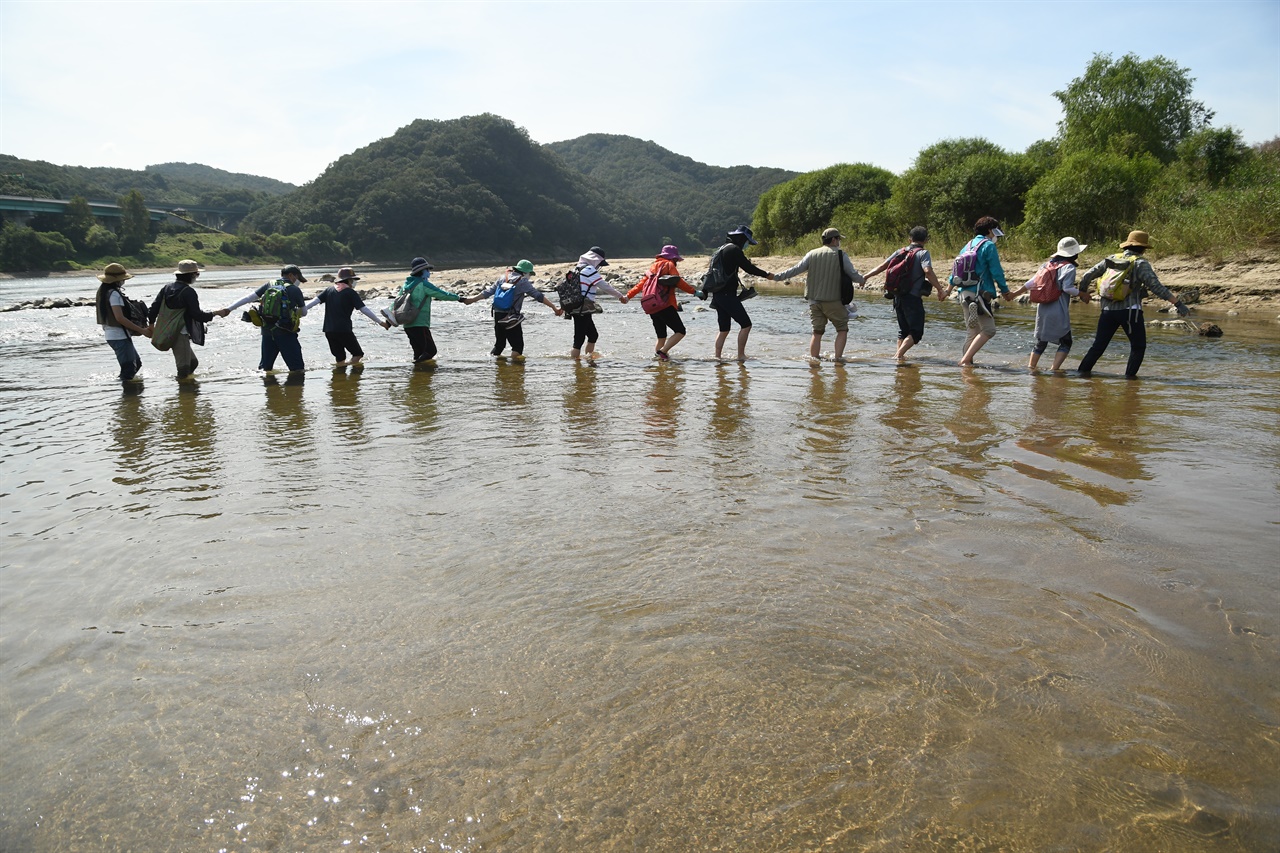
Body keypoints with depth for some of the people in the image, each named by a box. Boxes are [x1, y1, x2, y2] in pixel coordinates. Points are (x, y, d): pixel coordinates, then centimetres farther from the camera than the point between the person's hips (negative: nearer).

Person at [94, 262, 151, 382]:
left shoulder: (103, 290, 12)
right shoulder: (114, 294, -17)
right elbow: (120, 318, -24)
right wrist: (142, 330, -21)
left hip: (111, 334, 10)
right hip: (119, 336, -10)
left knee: (136, 363, 20)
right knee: (129, 369, -9)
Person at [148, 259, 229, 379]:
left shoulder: (167, 287, 9)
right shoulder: (189, 292, -15)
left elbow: (154, 307, 10)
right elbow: (197, 314, -15)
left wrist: (151, 324, 20)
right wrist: (216, 313, -4)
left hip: (167, 332, 9)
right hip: (180, 334, -9)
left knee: (193, 362, 20)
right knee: (184, 366, -6)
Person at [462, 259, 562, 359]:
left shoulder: (503, 278, 11)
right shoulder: (523, 281, -6)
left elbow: (488, 292, 10)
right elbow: (539, 296, -10)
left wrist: (470, 300, 17)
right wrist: (554, 307, -9)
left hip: (497, 315, 7)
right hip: (511, 318, -7)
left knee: (499, 344, 20)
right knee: (518, 345, -2)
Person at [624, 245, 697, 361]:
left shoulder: (653, 266, 22)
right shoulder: (669, 265, 1)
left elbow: (642, 283, 19)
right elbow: (678, 282, -10)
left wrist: (628, 296, 21)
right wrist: (694, 291, -7)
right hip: (665, 305, -8)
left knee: (661, 337, 16)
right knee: (680, 331, -7)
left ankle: (658, 355, 8)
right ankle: (662, 351, -21)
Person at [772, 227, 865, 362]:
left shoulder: (812, 254, 6)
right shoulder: (840, 254, -3)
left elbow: (796, 269, 4)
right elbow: (853, 274, -1)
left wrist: (777, 276, 12)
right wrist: (862, 280, 20)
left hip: (814, 300, 4)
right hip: (833, 301, -4)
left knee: (817, 332, 11)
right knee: (842, 329, 7)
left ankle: (813, 358, 10)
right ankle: (838, 357, -3)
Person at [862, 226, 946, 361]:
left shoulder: (900, 251, 11)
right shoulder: (923, 253, -6)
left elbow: (882, 266, 8)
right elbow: (928, 271, -22)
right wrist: (940, 290, -21)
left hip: (898, 296, 6)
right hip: (913, 298, -6)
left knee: (903, 329, 19)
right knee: (916, 332, -2)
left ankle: (900, 355, 15)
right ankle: (899, 355, -16)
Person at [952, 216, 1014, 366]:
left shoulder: (968, 246, 18)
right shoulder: (988, 246, -5)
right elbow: (996, 272, -7)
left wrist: (949, 289, 33)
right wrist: (1005, 292, 3)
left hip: (965, 293, 9)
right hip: (979, 293, -9)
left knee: (972, 331, 13)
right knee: (988, 330, -11)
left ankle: (966, 361, 12)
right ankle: (966, 359, -19)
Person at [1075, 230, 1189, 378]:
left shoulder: (1111, 259, 9)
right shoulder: (1140, 263, -5)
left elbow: (1086, 276, 11)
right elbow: (1156, 287, -13)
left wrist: (1083, 292, 30)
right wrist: (1178, 304, -12)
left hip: (1108, 310, 5)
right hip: (1130, 311, -5)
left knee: (1099, 345, 13)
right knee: (1138, 346, 10)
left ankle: (1083, 371, 10)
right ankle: (1130, 375, 4)